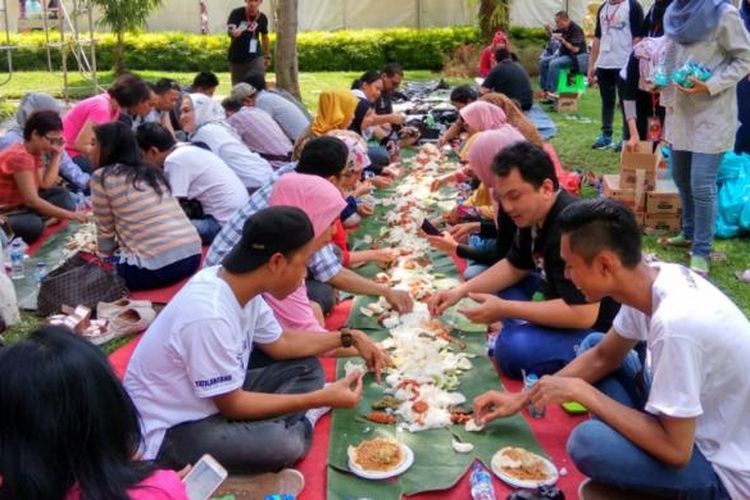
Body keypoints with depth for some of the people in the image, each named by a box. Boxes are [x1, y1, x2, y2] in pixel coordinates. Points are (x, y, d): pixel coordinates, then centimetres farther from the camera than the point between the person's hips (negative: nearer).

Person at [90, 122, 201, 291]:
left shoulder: (102, 176, 1)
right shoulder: (151, 172, 20)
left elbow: (105, 229, 8)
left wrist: (104, 255, 26)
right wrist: (116, 246, 41)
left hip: (156, 267, -7)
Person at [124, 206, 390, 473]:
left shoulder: (239, 284, -8)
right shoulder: (209, 316, -33)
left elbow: (279, 343, 10)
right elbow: (232, 405, -22)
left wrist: (348, 338, 5)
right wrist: (320, 398, -19)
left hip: (217, 399, 9)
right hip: (169, 432, -9)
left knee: (306, 367, 7)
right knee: (280, 443, -30)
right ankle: (298, 426, -1)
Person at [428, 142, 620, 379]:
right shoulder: (533, 215, 0)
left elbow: (584, 314, -33)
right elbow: (514, 268, 14)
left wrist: (505, 310, -27)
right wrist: (461, 291, 1)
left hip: (598, 329, -10)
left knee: (513, 350, -30)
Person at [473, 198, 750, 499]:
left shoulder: (676, 322, -35)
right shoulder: (655, 279, -8)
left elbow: (675, 451, -28)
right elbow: (602, 357, 8)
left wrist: (579, 391, -20)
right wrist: (521, 399, 6)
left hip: (726, 471, -8)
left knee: (587, 442, -28)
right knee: (593, 344, 10)